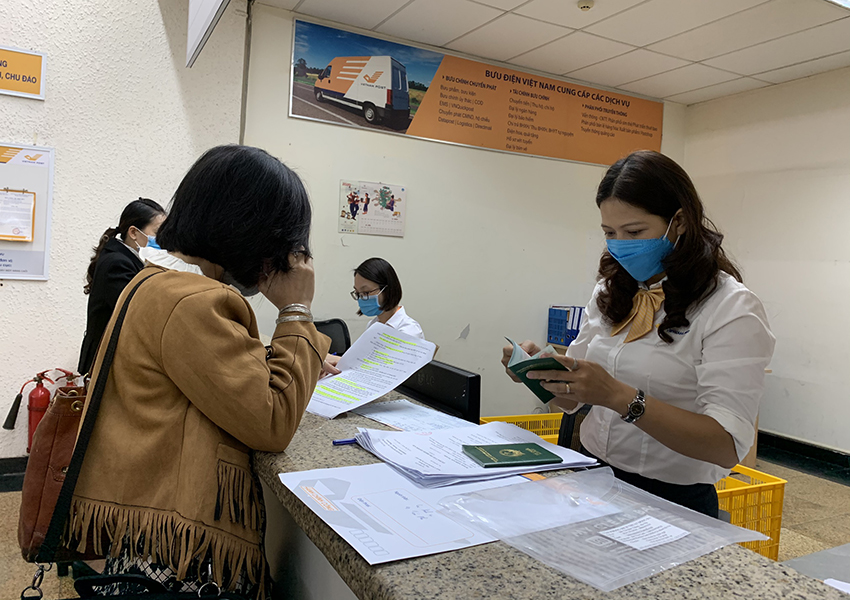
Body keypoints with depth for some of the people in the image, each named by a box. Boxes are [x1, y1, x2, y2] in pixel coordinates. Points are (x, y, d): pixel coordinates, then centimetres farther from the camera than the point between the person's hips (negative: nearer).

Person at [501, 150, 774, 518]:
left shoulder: (732, 308, -11)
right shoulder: (611, 292, 9)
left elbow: (728, 446, -19)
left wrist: (618, 396, -28)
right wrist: (542, 369, -10)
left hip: (672, 498, -4)